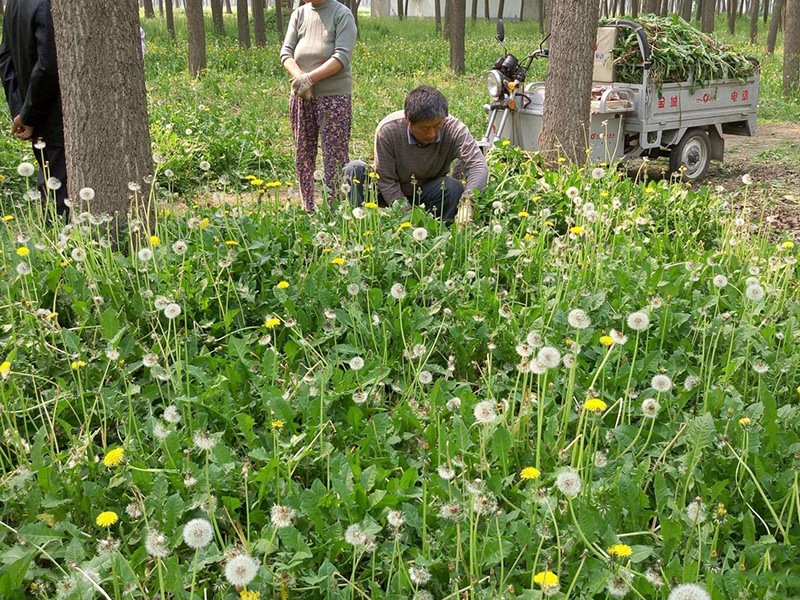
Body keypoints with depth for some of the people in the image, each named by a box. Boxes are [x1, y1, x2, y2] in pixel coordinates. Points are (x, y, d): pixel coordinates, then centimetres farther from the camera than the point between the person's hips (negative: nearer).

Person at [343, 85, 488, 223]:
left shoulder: (454, 129, -24)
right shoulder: (388, 129, -26)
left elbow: (478, 166, -35)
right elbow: (386, 180, -22)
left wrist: (467, 202, -53)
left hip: (426, 195, 1)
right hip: (391, 197, 0)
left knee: (455, 188, -31)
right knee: (355, 168, -25)